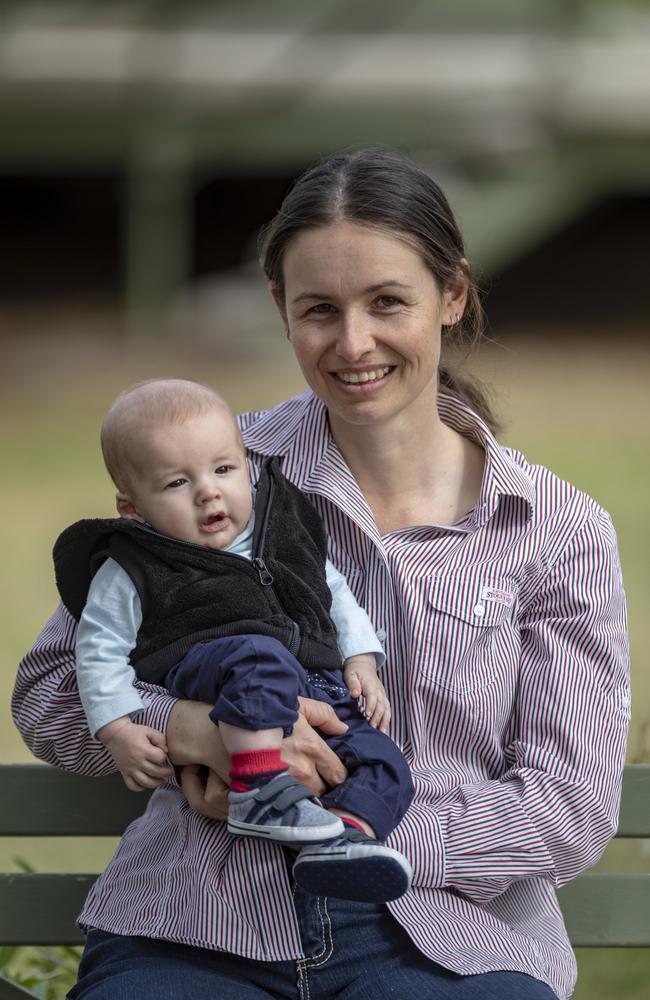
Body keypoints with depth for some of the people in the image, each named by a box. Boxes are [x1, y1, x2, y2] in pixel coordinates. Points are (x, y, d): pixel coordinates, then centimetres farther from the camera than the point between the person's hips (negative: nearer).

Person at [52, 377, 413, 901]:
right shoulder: (129, 574, 6)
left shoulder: (287, 534, 19)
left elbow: (338, 597, 27)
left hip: (320, 691, 6)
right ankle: (258, 790, -47)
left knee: (384, 766, -16)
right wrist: (120, 730, -8)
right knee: (259, 657, -38)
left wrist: (361, 662, 13)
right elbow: (100, 652, 4)